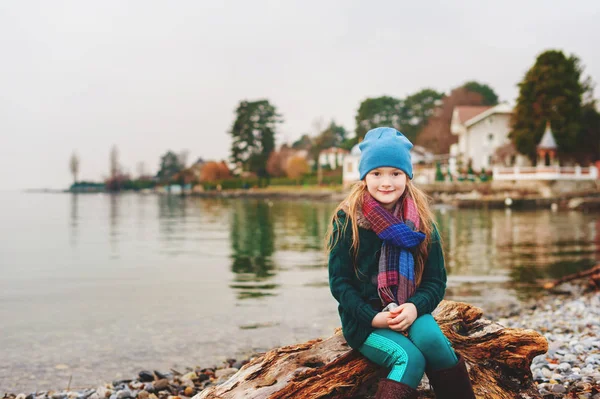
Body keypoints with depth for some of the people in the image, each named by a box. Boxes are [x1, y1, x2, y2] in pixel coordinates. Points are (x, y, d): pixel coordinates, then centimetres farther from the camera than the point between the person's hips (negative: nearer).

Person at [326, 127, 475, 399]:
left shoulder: (421, 222, 3)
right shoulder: (347, 220, -5)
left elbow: (436, 279, 3)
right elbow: (339, 282, -5)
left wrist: (415, 307, -18)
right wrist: (373, 317, -17)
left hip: (410, 312, 2)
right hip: (364, 319, -2)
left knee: (430, 338, -31)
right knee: (410, 358, -30)